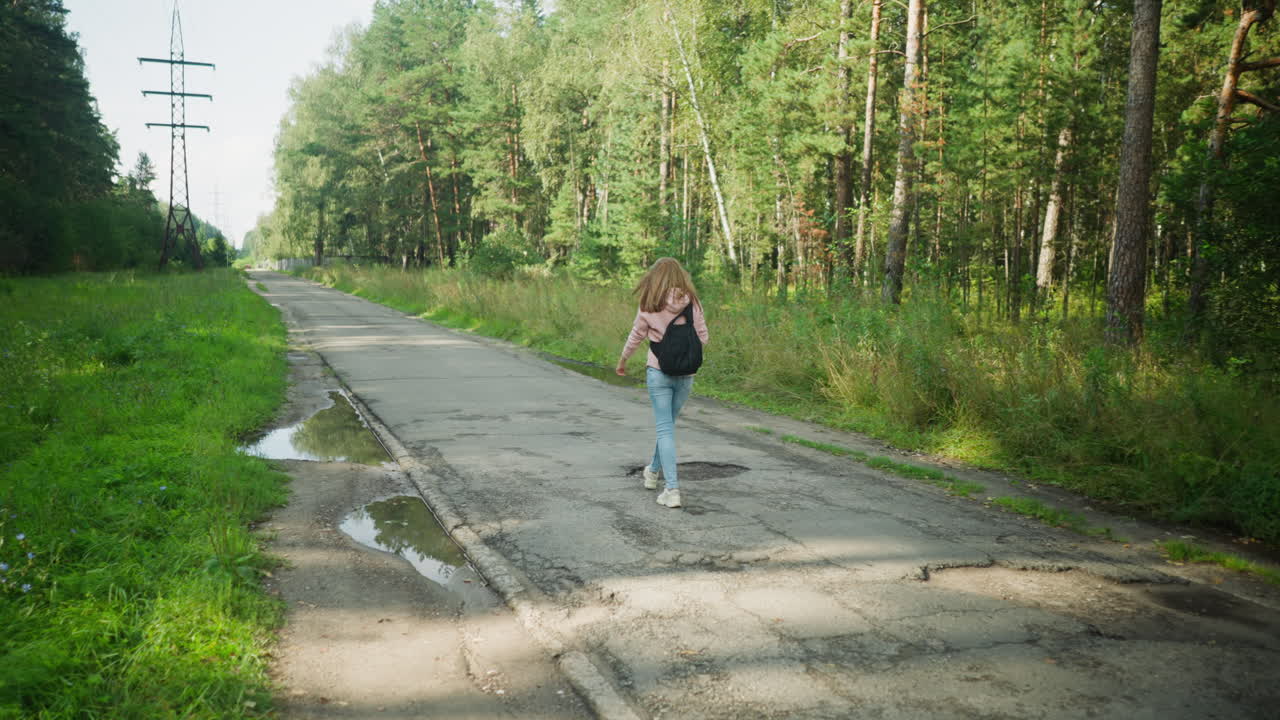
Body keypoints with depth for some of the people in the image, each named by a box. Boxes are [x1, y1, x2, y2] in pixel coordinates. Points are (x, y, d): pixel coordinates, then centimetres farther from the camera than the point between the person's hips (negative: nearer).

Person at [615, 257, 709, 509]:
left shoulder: (649, 305, -5)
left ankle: (672, 488, -6)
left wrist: (622, 361, 21)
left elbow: (635, 337, 4)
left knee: (665, 428, 1)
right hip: (685, 373, 2)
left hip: (658, 372, -2)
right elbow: (702, 337, 0)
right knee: (668, 423, 20)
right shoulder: (692, 303, -3)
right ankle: (654, 471, 39)